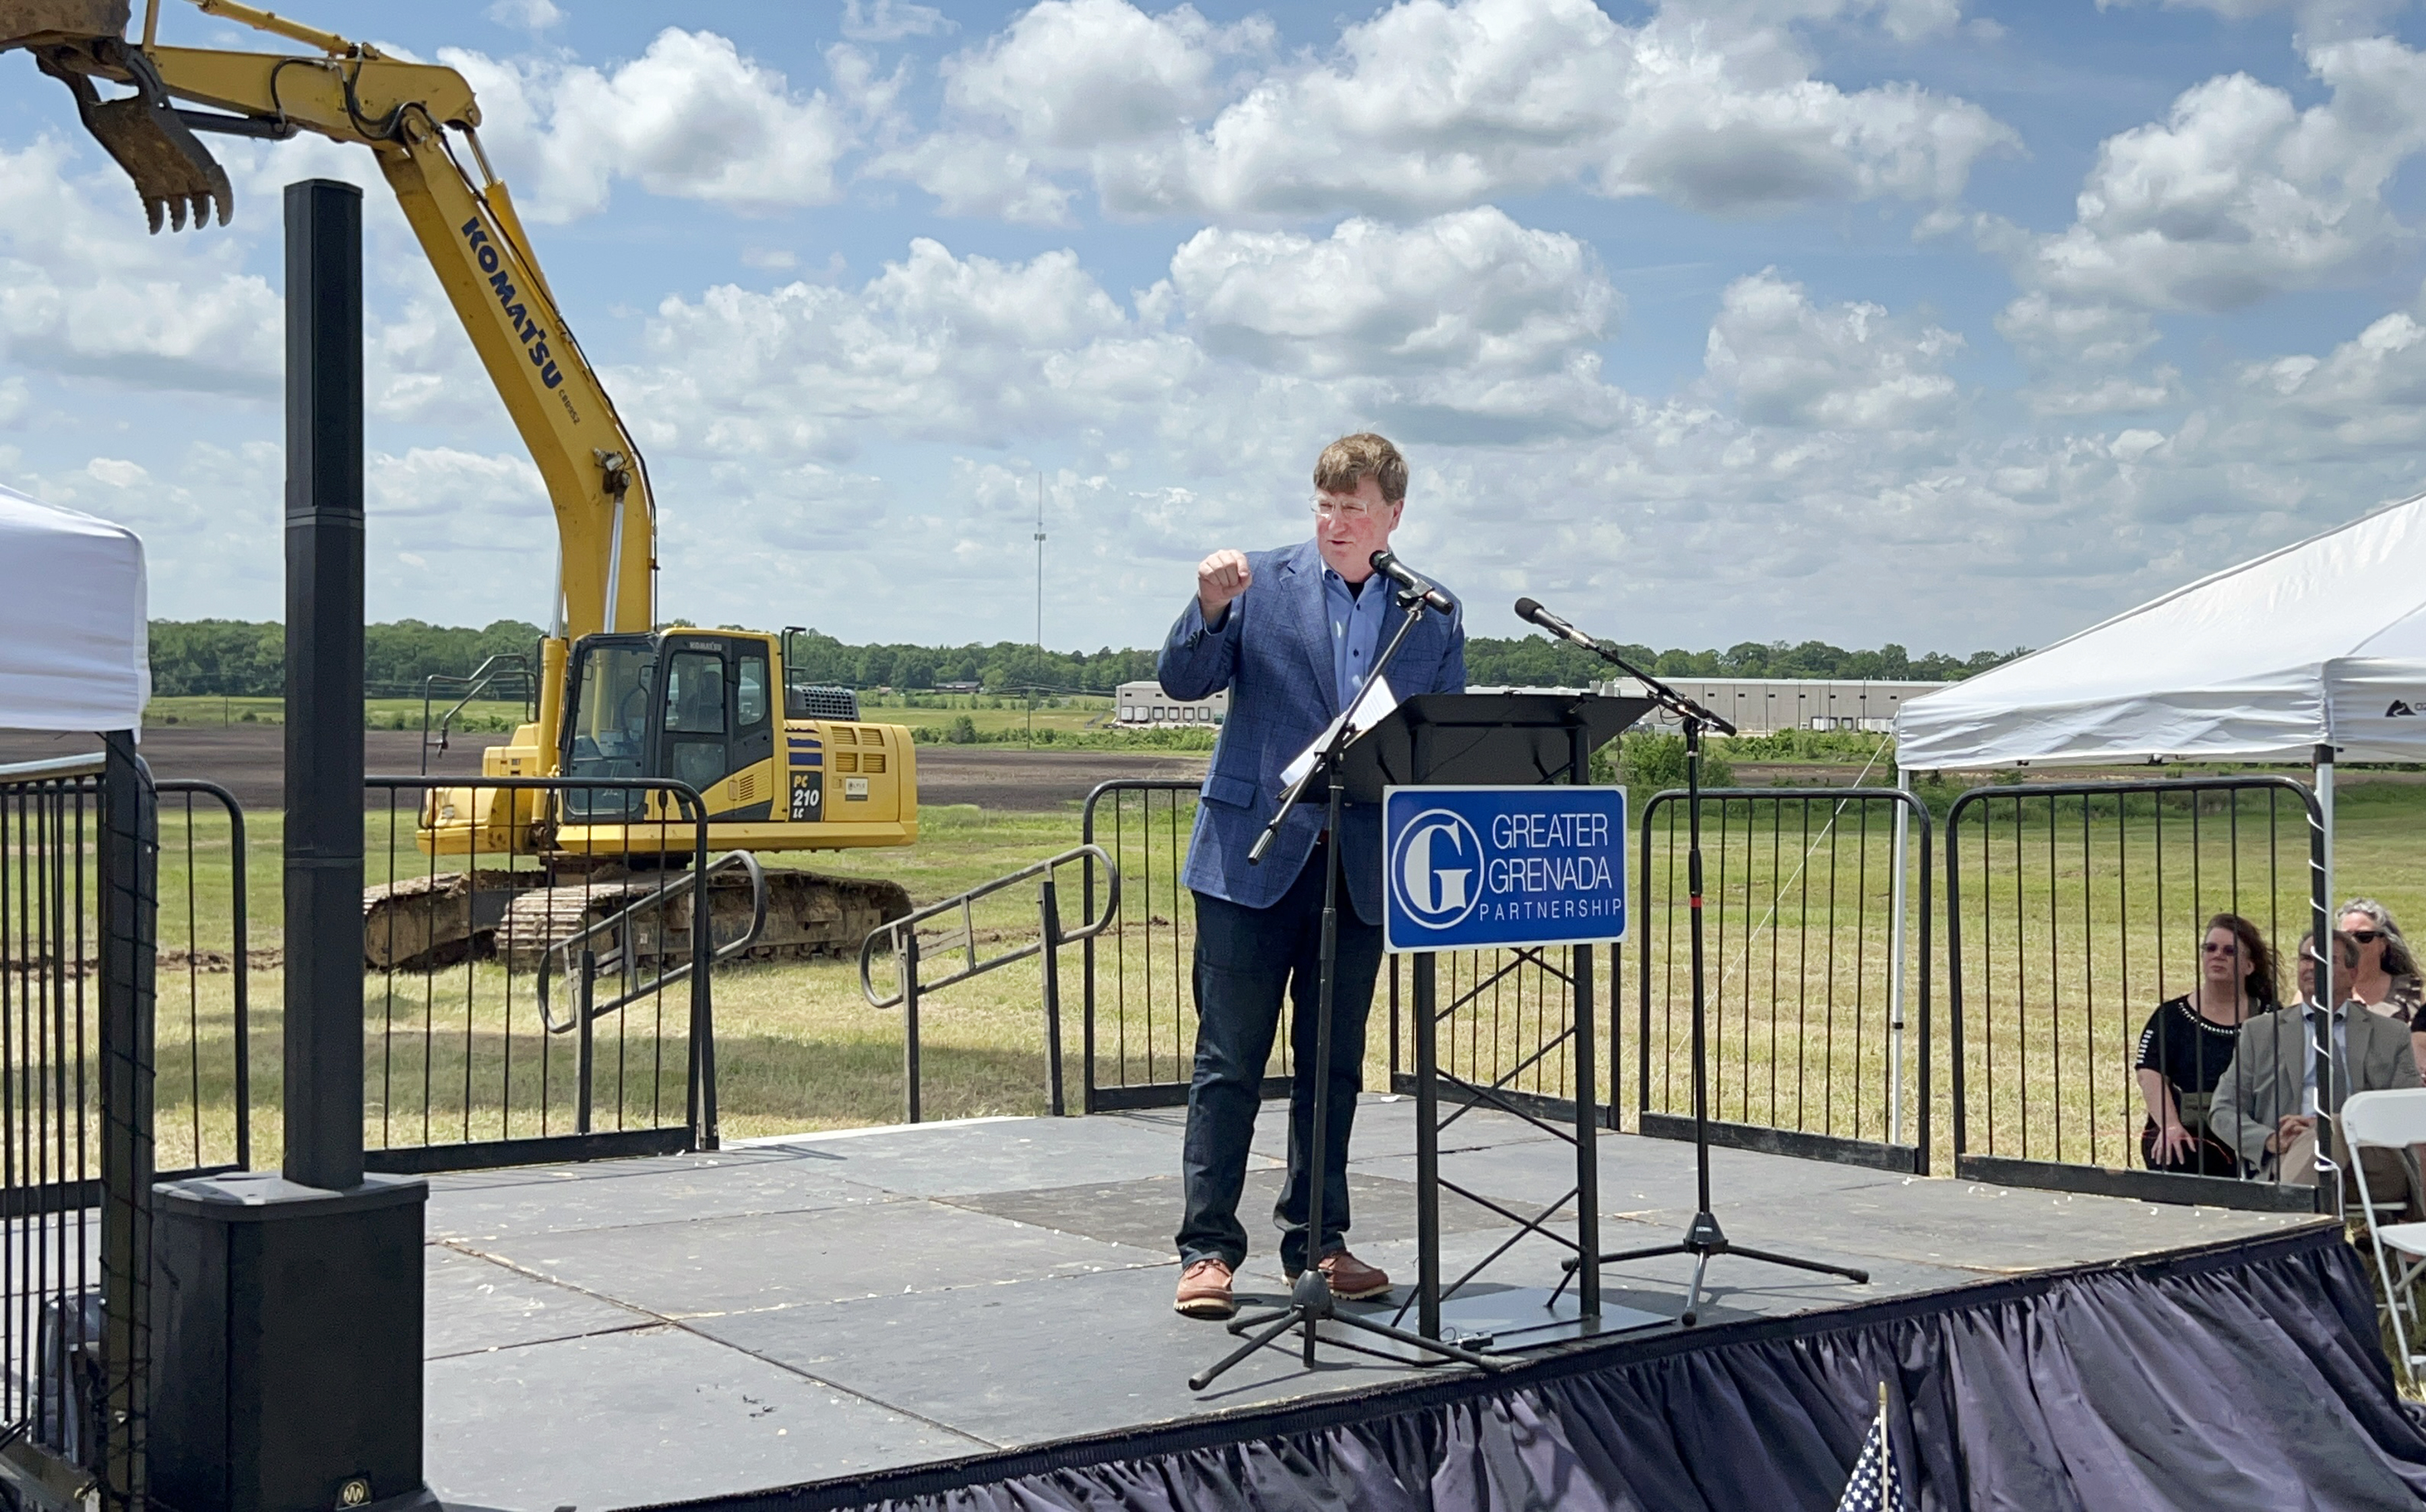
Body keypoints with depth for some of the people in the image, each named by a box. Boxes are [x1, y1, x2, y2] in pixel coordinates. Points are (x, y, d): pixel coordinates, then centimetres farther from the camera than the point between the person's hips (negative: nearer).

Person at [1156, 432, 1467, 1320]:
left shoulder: (1434, 614, 9)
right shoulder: (1262, 585, 3)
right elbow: (1183, 682, -1)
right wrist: (1210, 610, -18)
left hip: (1364, 867, 2)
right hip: (1254, 854, -2)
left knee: (1333, 1063, 10)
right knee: (1230, 1059, 0)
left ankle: (1316, 1240, 21)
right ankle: (1208, 1247, 6)